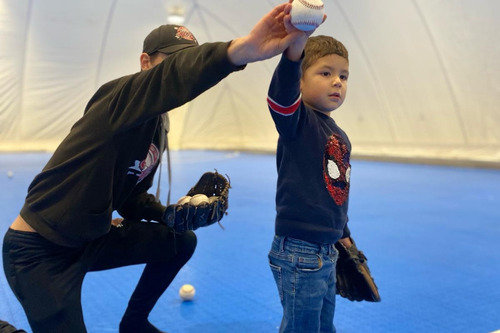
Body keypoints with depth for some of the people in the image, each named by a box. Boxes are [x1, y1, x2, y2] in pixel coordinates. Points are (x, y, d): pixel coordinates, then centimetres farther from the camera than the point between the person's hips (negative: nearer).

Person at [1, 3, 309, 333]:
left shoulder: (157, 127, 7)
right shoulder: (121, 95, -20)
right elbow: (176, 74, -44)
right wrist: (242, 50, -61)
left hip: (91, 241, 9)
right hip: (39, 250, -9)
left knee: (182, 241, 12)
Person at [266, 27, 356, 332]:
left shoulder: (341, 137, 10)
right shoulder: (296, 119, -13)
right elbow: (282, 91, -36)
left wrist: (343, 234, 27)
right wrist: (294, 50, -53)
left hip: (328, 253, 8)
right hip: (299, 253, -8)